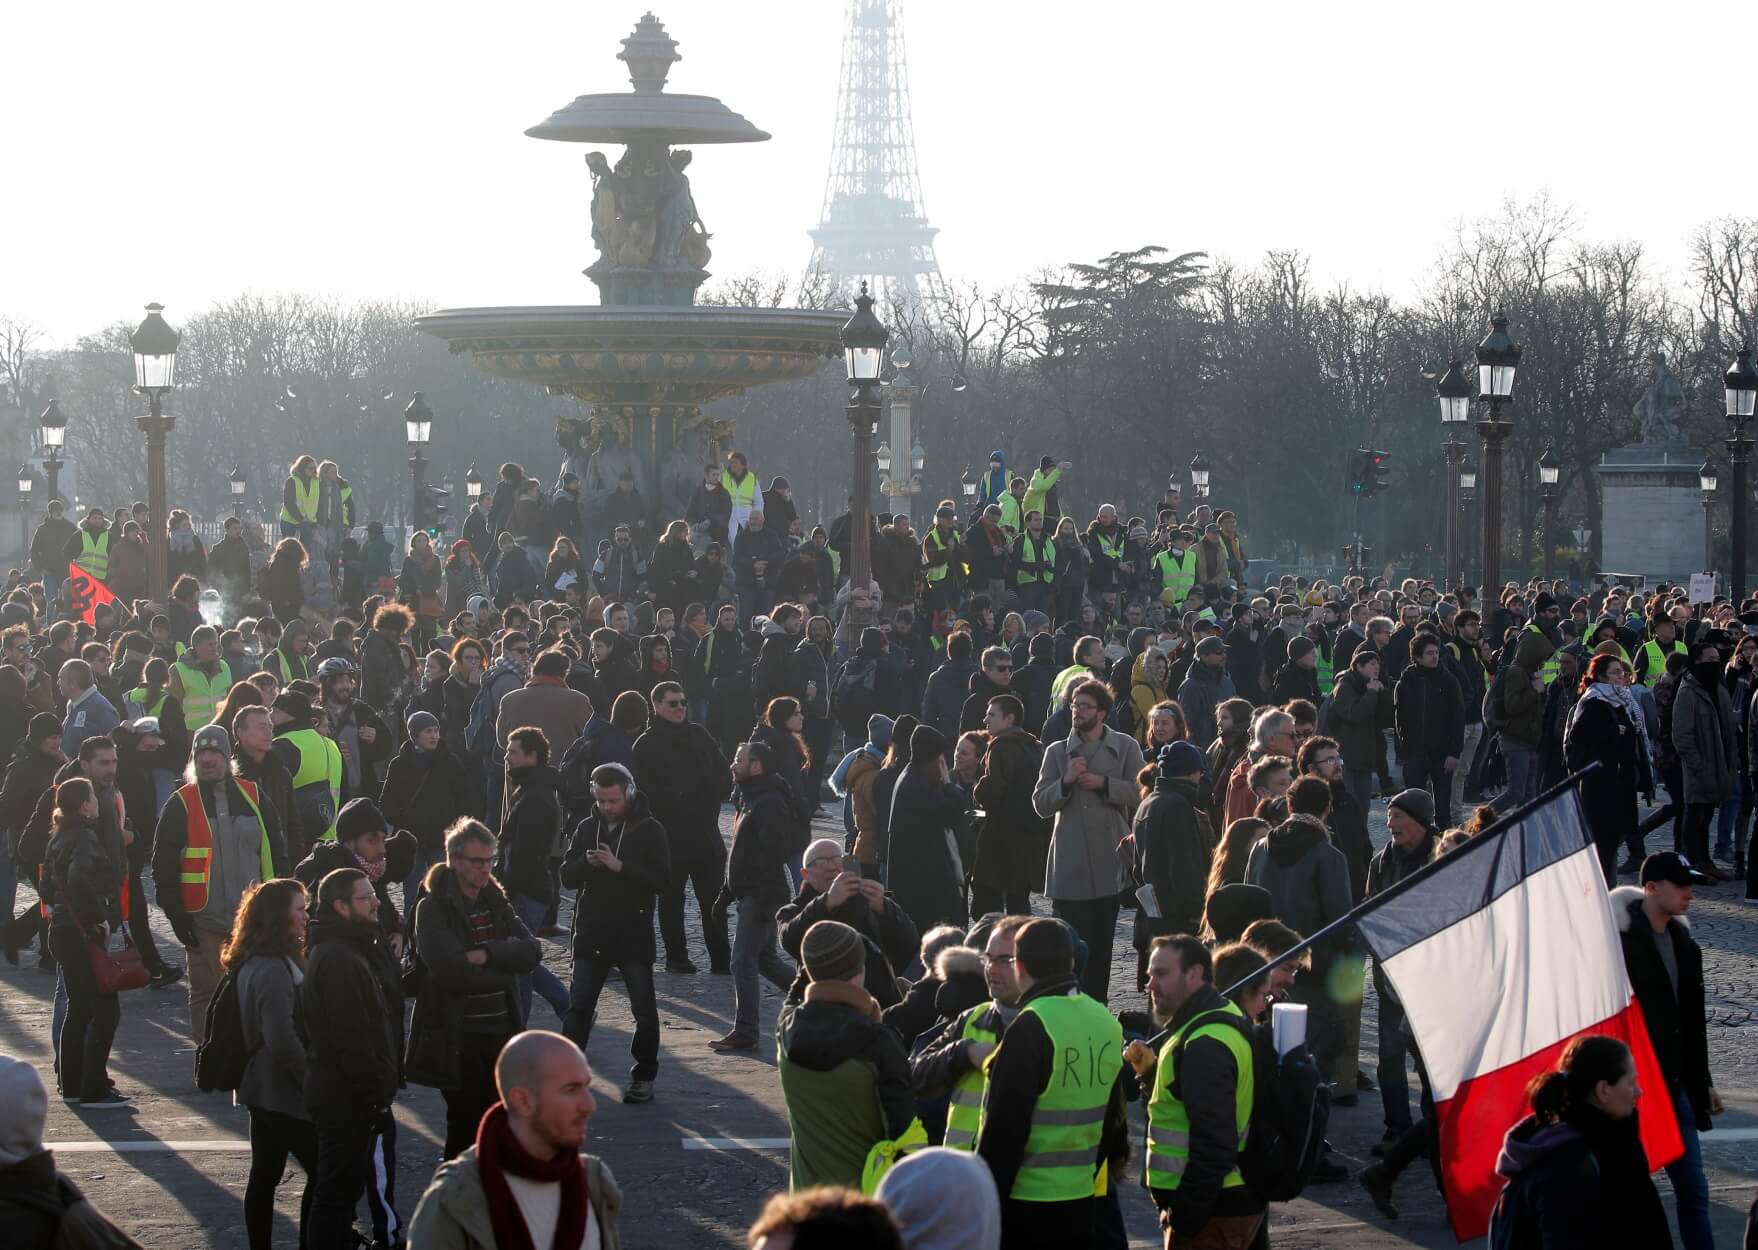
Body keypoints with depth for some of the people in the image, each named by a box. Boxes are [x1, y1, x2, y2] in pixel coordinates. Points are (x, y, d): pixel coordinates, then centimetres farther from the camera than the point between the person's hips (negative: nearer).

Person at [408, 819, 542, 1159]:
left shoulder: (496, 903, 12)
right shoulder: (433, 908, -8)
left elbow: (531, 951, -2)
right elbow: (451, 970, -21)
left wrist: (487, 954, -18)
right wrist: (505, 969, -8)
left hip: (502, 1032, 6)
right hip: (458, 1040, -6)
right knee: (466, 1130, -1)